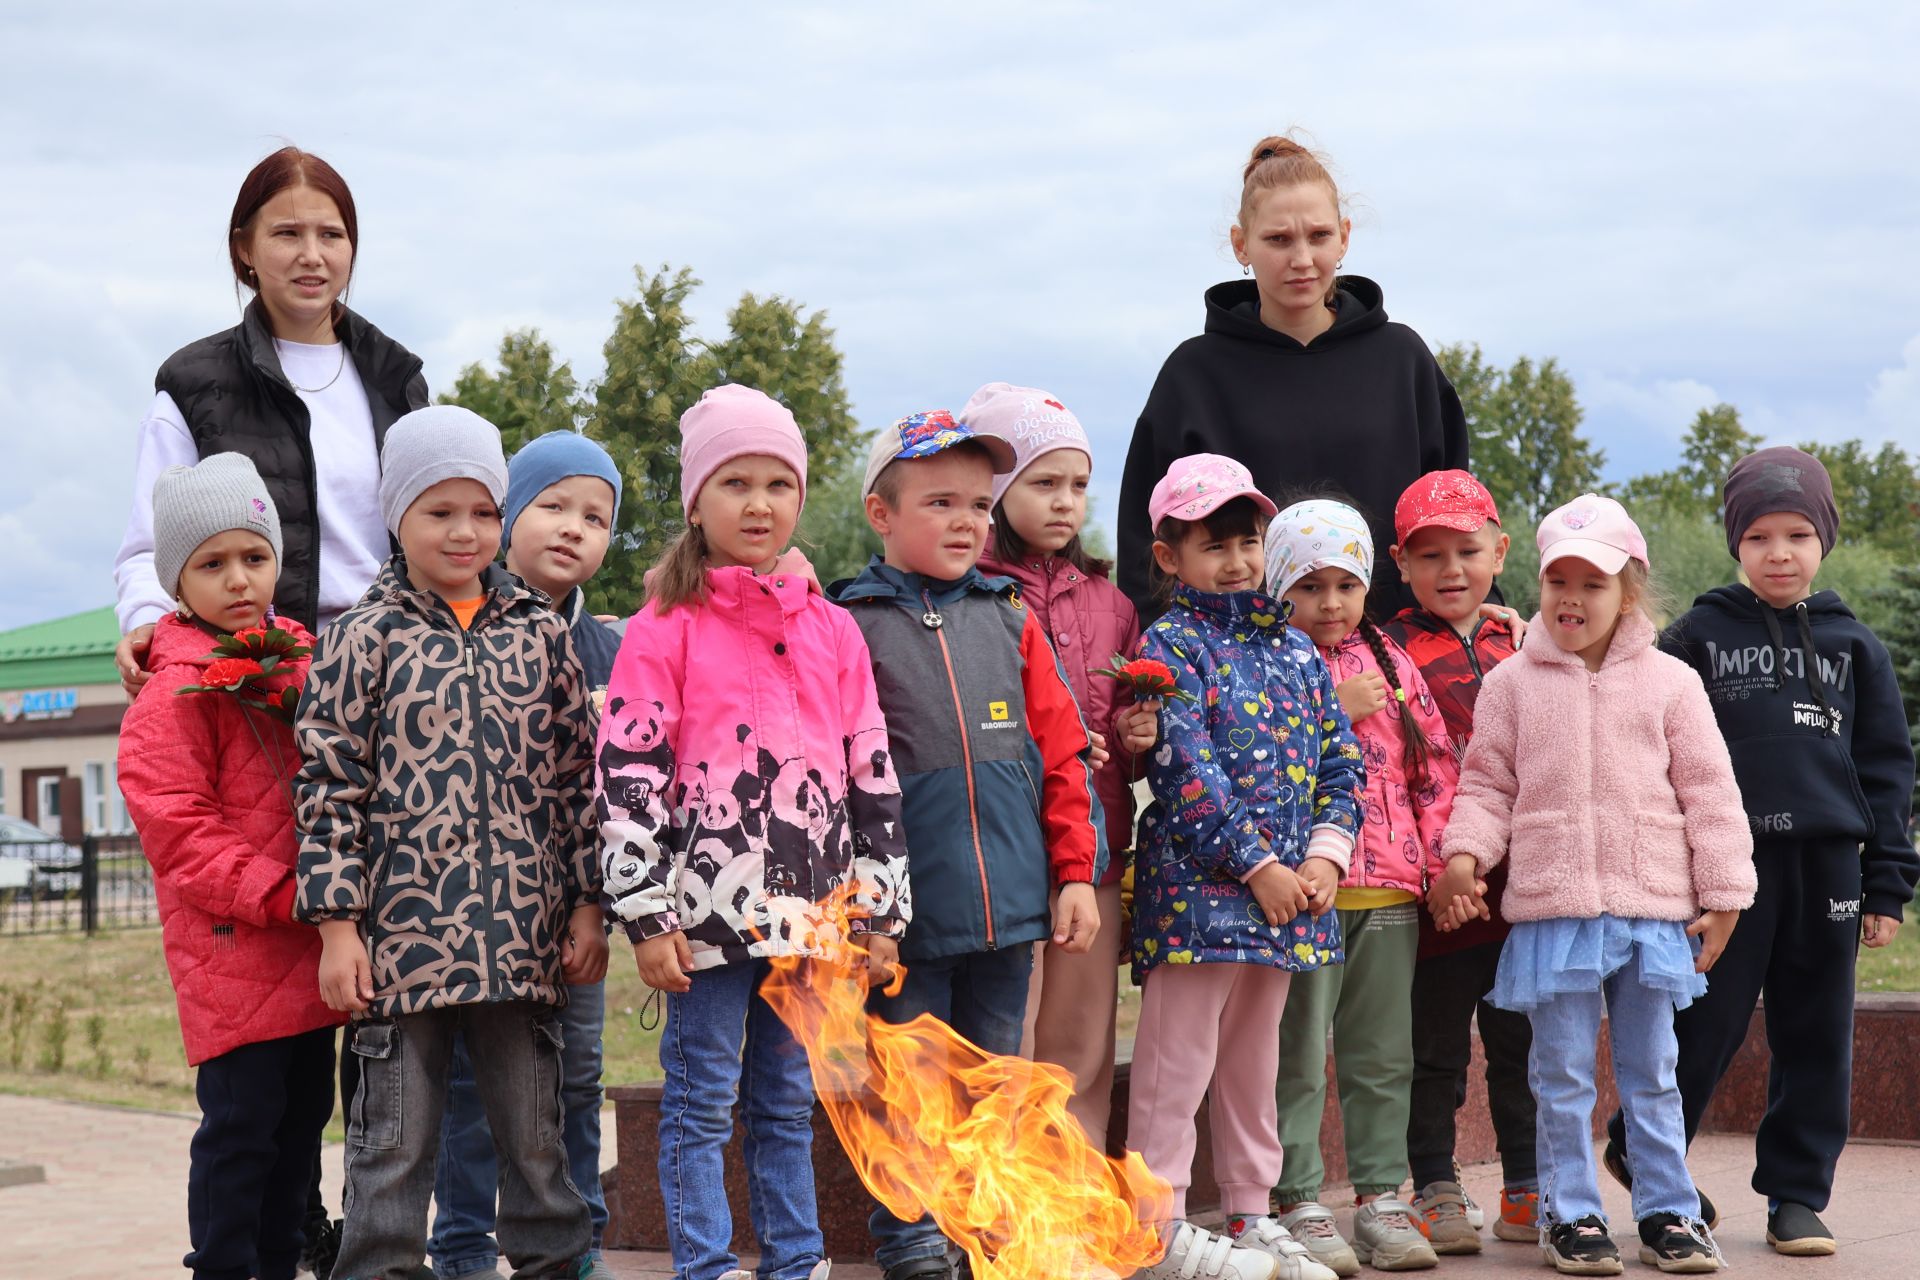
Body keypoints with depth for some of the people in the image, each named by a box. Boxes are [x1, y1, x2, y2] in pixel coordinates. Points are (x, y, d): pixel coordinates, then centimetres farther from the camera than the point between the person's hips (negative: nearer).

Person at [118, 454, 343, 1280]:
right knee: (241, 1122, -6)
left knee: (302, 1118, 14)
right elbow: (178, 831, -16)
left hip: (310, 953, 7)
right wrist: (282, 897, -20)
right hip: (231, 955, -7)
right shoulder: (174, 695, -10)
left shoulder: (305, 663, 12)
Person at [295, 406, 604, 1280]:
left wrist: (587, 905, 6)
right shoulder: (363, 640, 1)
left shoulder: (540, 634, 9)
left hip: (524, 936, 3)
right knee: (395, 1139, 2)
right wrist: (336, 923, -6)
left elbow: (577, 777, 11)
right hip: (403, 931, -2)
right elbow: (331, 786, -1)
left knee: (536, 1134, 10)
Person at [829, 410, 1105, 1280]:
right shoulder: (848, 625, -3)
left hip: (1010, 905, 4)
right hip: (906, 907, -4)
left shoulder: (1009, 619, 9)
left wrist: (1075, 872, 6)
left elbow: (1061, 751, 10)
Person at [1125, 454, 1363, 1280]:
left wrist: (1325, 856, -3)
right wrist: (1257, 866, -17)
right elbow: (1186, 774, -15)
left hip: (1288, 894, 7)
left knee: (1254, 1061, 15)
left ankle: (1250, 1214, 24)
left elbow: (1341, 761, 12)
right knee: (1177, 1059, -1)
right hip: (1195, 890, -7)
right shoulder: (1170, 645, -6)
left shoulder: (1294, 647, 14)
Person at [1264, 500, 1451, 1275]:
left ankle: (1381, 1197, 17)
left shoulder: (1392, 665, 13)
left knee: (1383, 1056, 10)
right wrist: (1335, 712, -15)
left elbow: (1436, 769, 12)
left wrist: (1445, 863, 5)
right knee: (1298, 1057, 0)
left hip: (1390, 890, 4)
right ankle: (1300, 1202, 6)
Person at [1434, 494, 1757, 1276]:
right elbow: (1487, 783, 7)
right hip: (1552, 908, 0)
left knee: (1651, 1071, 11)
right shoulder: (1513, 683, 4)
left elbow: (1708, 793, 4)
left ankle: (1668, 1213, 19)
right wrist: (1465, 853, -9)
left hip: (1653, 909, 1)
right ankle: (1570, 1214, 15)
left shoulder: (1669, 683, 3)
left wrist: (1723, 894, 1)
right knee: (1563, 1076, 5)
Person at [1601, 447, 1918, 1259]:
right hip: (1724, 863, -3)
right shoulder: (1699, 636, 6)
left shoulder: (1852, 645, 12)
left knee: (1816, 1039, 6)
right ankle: (1640, 1157, 17)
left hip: (1826, 865, 3)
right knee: (1706, 1026, -2)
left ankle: (1796, 1193, 15)